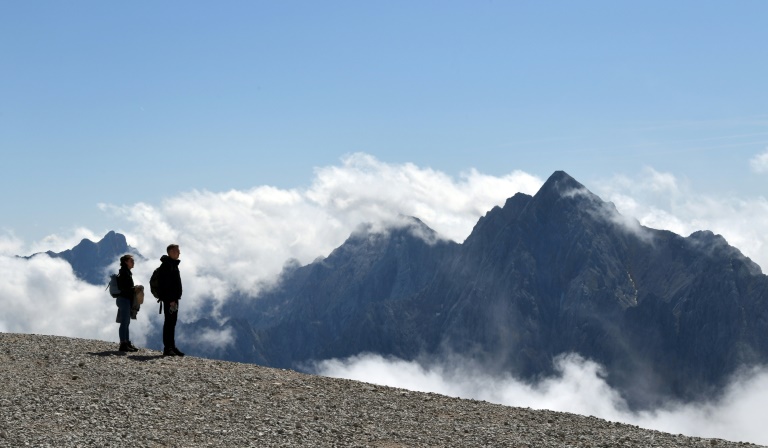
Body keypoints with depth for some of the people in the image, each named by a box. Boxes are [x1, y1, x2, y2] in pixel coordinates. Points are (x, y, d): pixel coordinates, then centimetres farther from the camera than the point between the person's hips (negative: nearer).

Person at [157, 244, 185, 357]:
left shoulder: (173, 264, 18)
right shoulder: (167, 265, -14)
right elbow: (166, 284, -20)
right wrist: (171, 300, -23)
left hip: (174, 298, 10)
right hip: (169, 299, -10)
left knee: (172, 322, 12)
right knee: (169, 321, -9)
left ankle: (171, 347, 16)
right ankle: (167, 348, -9)